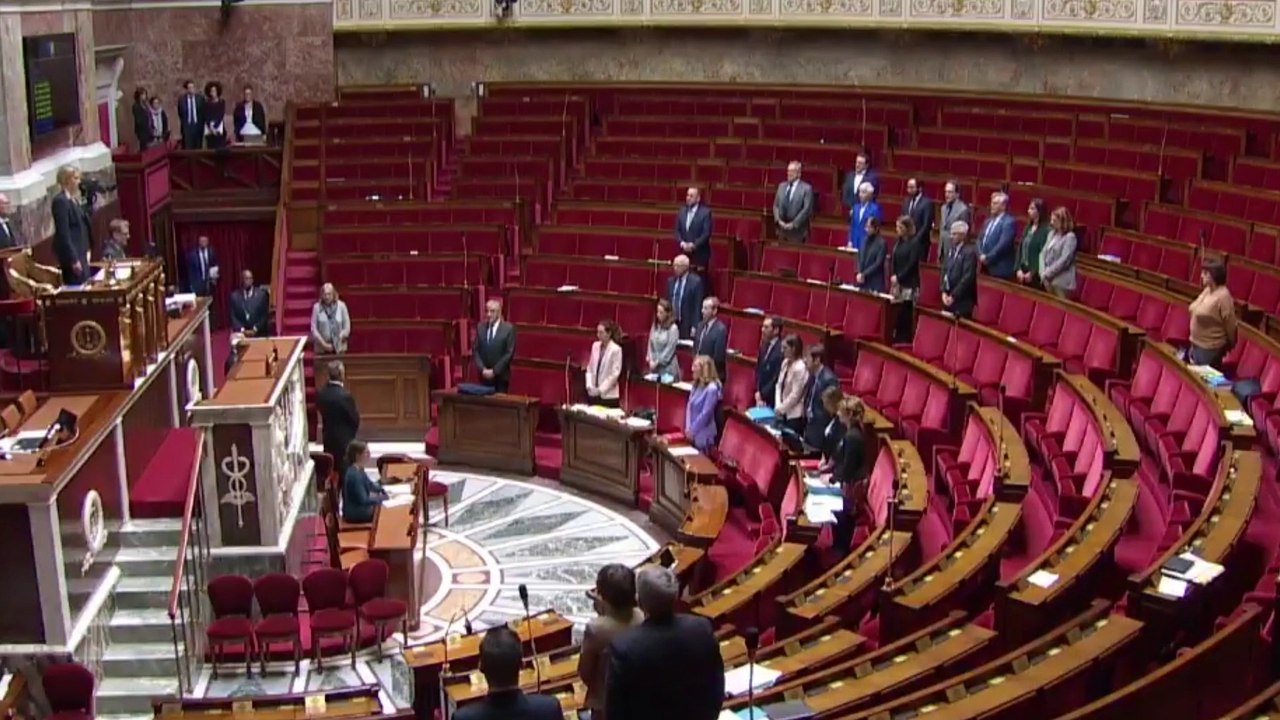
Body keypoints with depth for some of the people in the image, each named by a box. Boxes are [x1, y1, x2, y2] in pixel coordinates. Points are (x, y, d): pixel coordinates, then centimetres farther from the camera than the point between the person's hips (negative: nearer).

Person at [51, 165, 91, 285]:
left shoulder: (74, 200, 13)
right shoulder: (60, 201, -14)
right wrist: (73, 259, -19)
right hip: (72, 253, -9)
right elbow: (63, 233, -18)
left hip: (80, 252, 9)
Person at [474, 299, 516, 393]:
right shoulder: (480, 327, 8)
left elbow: (509, 353, -9)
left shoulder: (508, 328, -4)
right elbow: (475, 351, 7)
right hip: (484, 376, 3)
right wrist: (482, 369, -7)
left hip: (501, 377, -3)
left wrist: (494, 371, -13)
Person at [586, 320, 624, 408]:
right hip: (593, 394, 5)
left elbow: (615, 374, -12)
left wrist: (600, 390, -13)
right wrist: (589, 386, -2)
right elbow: (590, 368, 11)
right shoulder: (595, 346, 6)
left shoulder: (616, 349, -11)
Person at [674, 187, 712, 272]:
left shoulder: (705, 212, -5)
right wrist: (682, 243, -8)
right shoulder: (682, 211, 11)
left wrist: (694, 245, -19)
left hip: (700, 254, -4)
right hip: (684, 253, 4)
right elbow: (677, 231, 10)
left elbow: (706, 233, -12)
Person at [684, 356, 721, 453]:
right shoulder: (696, 385, 6)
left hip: (703, 434, -8)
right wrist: (688, 428, -4)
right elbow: (689, 406, 7)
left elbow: (705, 414, -19)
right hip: (693, 433, 8)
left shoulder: (712, 389, -19)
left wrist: (692, 430, -12)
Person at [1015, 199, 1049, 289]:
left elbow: (1042, 254, -16)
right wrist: (1019, 269, 0)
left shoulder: (1046, 230, -12)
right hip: (1023, 270, 7)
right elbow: (1020, 249, 10)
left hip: (1036, 274, -7)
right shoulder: (1027, 228, 12)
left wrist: (1032, 273, -14)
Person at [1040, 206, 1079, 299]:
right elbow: (1043, 253, 8)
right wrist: (1043, 272, -5)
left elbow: (1064, 260, -17)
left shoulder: (1070, 237, -10)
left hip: (1061, 280, -7)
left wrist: (1048, 273, -13)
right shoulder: (1052, 233, 11)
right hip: (1048, 278, 7)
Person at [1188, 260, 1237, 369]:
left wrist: (1229, 345, -3)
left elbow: (1230, 324, -15)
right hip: (1196, 344, 9)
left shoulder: (1223, 296, -21)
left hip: (1210, 348, -9)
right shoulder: (1207, 290, 5)